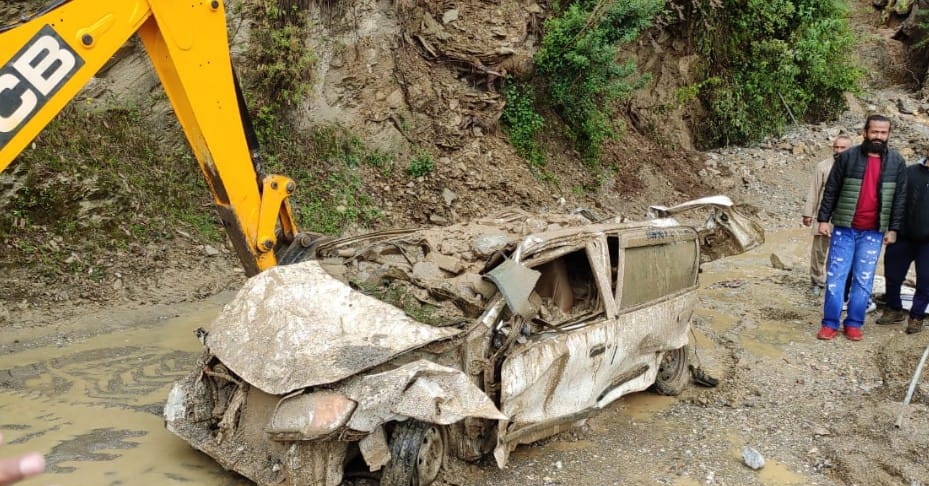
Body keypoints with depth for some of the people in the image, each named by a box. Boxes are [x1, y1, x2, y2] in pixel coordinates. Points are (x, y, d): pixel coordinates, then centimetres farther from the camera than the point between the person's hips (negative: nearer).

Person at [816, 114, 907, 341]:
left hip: (873, 233, 1)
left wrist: (893, 229, 2)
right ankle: (830, 323, 8)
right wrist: (823, 219, -4)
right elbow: (831, 190, 0)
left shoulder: (896, 162, 3)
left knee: (864, 280, 6)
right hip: (844, 229, -1)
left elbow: (899, 198, 6)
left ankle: (854, 323, 16)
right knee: (836, 277, 0)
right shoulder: (847, 157, -2)